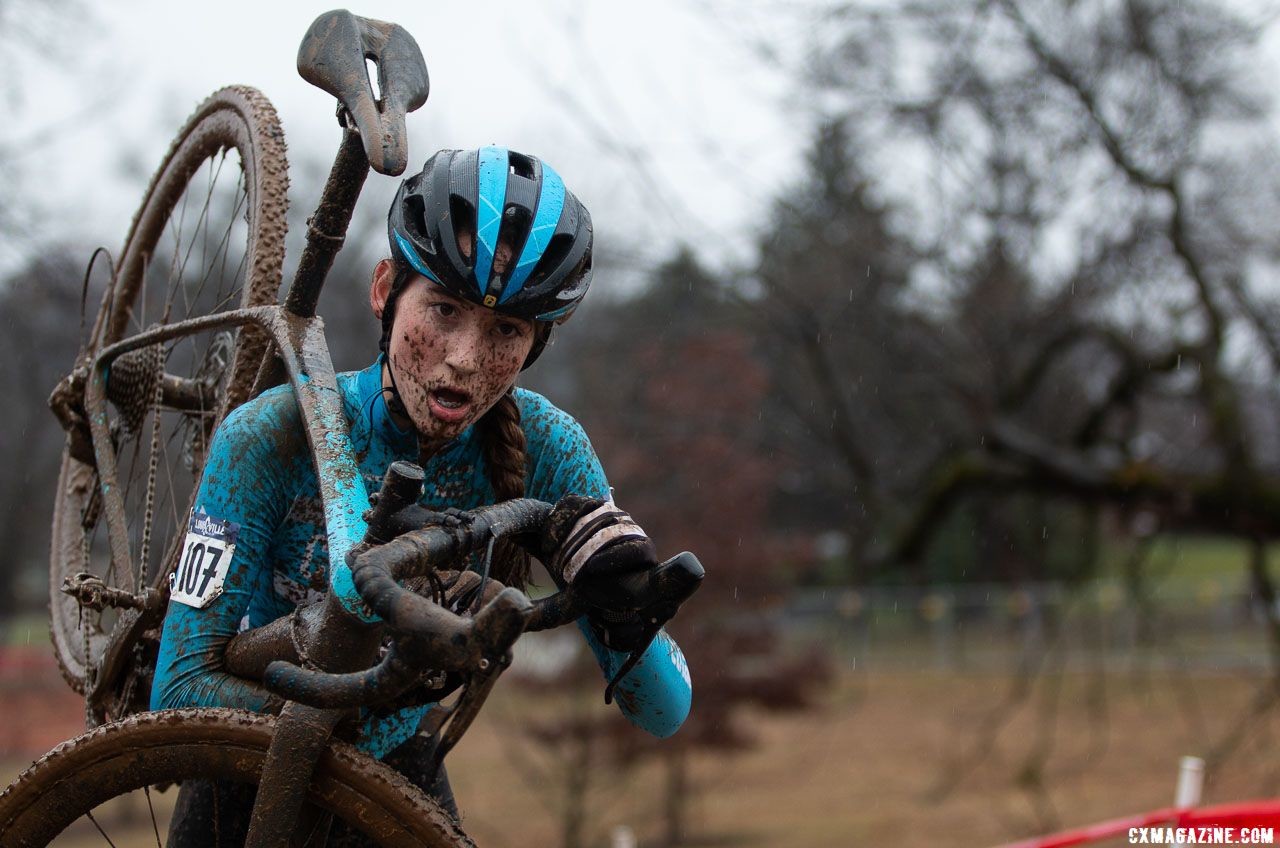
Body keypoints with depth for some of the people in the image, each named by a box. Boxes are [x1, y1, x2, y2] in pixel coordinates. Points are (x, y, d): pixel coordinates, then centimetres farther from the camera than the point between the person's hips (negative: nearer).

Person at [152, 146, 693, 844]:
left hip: (396, 772, 2)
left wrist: (628, 619, -42)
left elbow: (664, 713, -19)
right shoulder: (272, 437, -27)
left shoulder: (543, 448, -20)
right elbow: (181, 691, -30)